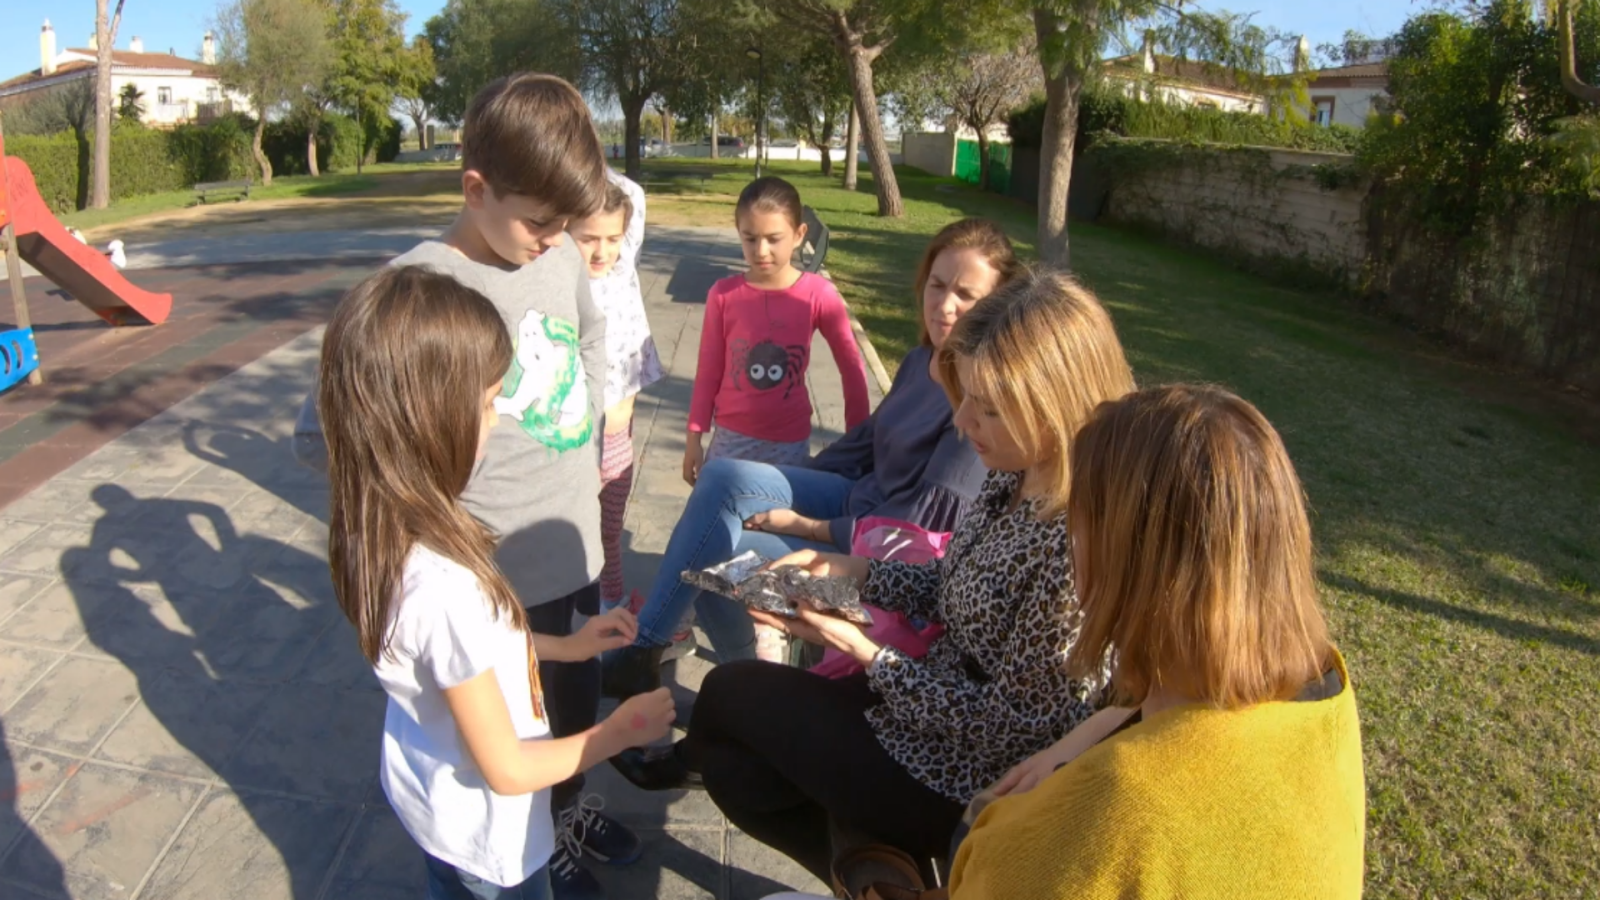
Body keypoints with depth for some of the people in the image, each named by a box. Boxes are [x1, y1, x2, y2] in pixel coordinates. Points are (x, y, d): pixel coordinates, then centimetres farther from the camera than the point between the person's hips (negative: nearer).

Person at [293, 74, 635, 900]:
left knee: (577, 695, 27)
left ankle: (570, 808, 55)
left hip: (574, 544, 6)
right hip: (498, 574, -5)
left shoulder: (562, 256, -4)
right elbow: (318, 434, -17)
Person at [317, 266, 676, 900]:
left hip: (421, 788, 7)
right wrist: (618, 733, -14)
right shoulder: (445, 589, -41)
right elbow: (506, 770, -27)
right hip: (483, 831, -7)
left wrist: (566, 646, 5)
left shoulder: (380, 528, -16)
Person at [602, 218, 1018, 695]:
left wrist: (806, 525, -16)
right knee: (723, 478, -10)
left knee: (715, 555, -11)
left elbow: (924, 523, -22)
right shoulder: (921, 360, 3)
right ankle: (643, 648, -2)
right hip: (858, 498, 8)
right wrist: (786, 491, 11)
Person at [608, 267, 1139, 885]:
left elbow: (1006, 731, -25)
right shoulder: (1018, 478, -6)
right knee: (738, 774, 16)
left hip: (962, 783, -7)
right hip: (939, 698, 8)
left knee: (729, 691, 9)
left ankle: (690, 762, 43)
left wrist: (864, 653, -20)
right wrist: (854, 573, -2)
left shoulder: (1079, 547, -34)